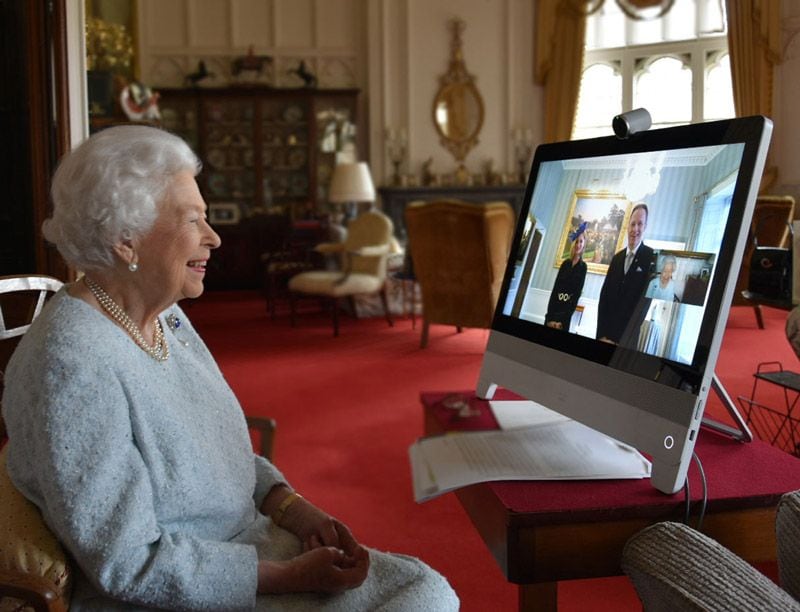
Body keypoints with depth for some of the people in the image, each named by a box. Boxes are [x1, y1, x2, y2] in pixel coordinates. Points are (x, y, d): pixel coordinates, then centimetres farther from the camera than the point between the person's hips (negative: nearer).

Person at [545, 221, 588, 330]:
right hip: (554, 307, 3)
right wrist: (549, 316, -7)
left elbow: (577, 294, -5)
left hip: (566, 311, -3)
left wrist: (563, 320, -11)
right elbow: (555, 289, 4)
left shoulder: (583, 266, -1)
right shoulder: (565, 263, 9)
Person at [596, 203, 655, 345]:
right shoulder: (616, 258, 13)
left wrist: (620, 340, -14)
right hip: (607, 331, 5)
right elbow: (604, 295, 8)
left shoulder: (651, 257, -7)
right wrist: (602, 334, -4)